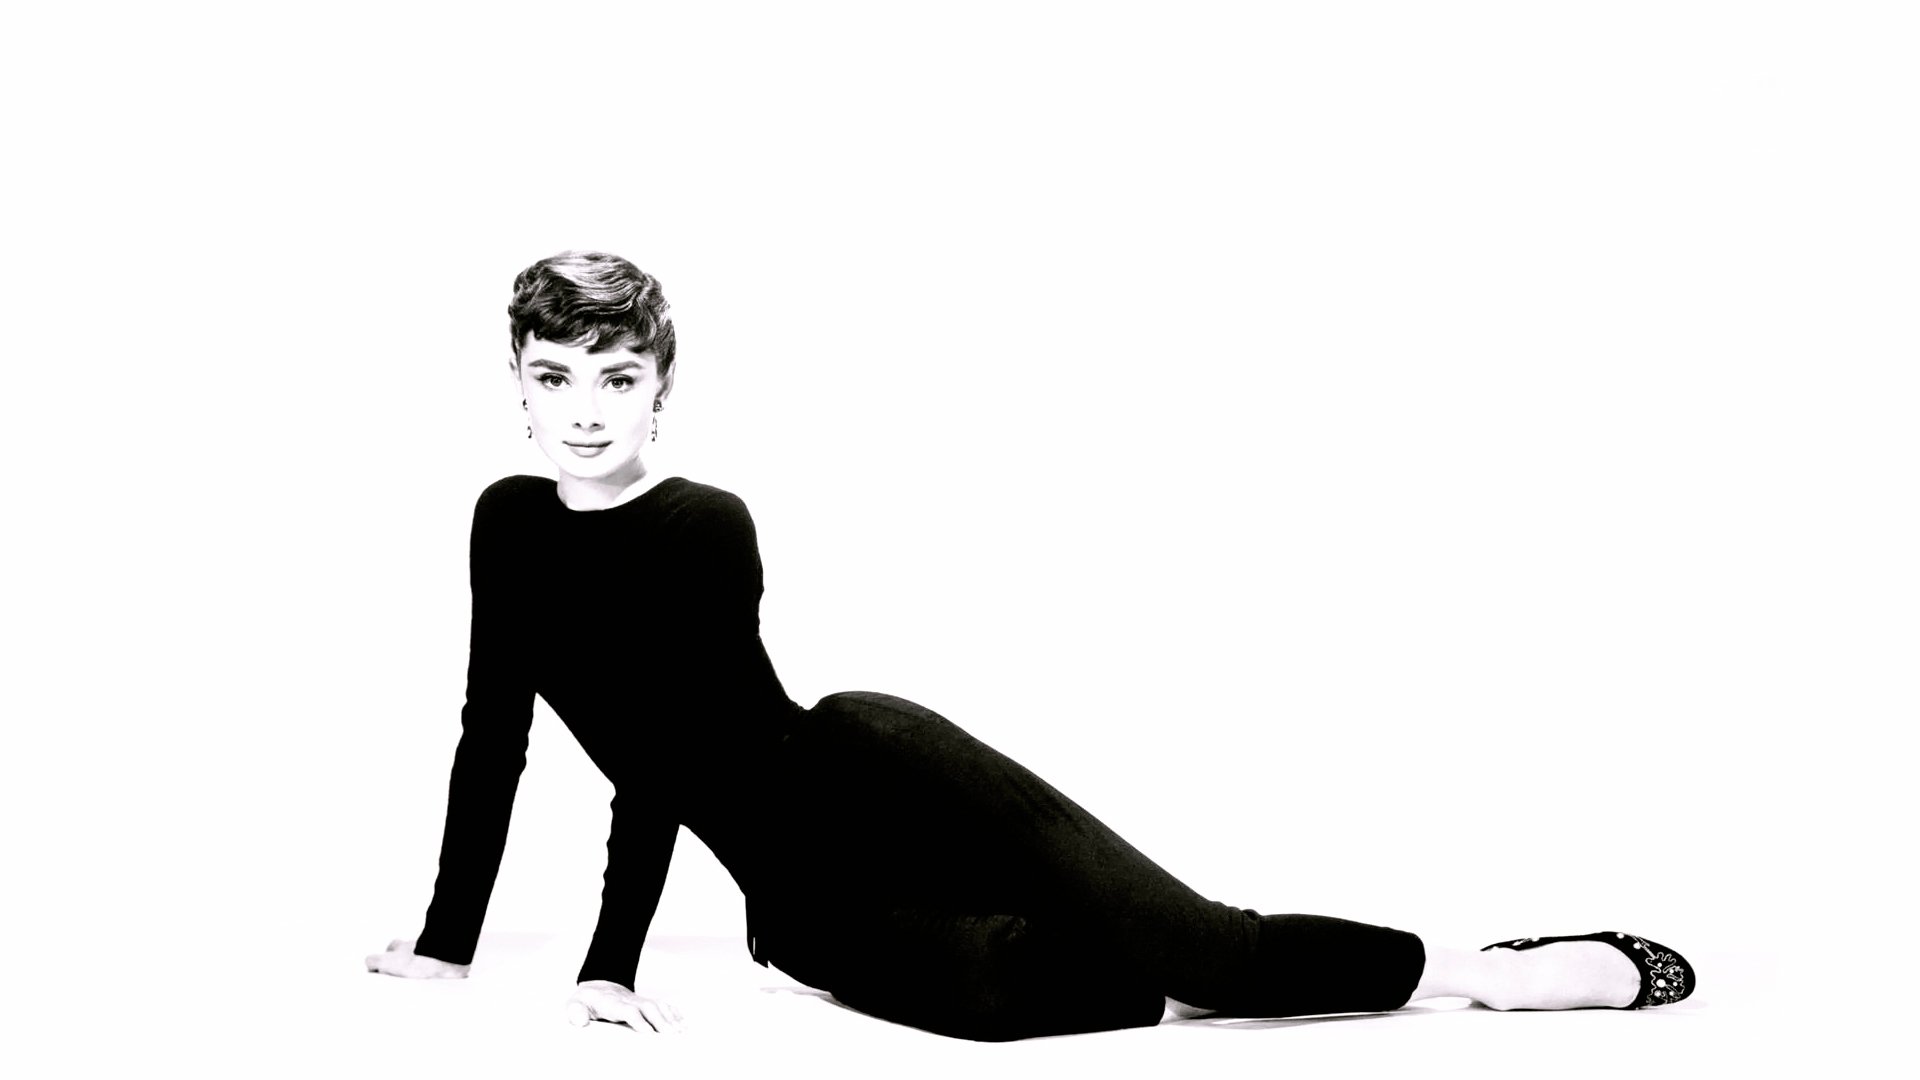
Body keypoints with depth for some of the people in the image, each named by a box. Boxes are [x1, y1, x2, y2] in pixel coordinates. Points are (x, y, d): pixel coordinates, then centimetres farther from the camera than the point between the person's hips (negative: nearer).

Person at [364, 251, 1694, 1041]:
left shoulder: (708, 529, -12)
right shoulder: (510, 522, 6)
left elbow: (670, 752, -15)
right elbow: (493, 734, 12)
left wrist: (613, 962, -15)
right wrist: (447, 943, 13)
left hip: (868, 773, -5)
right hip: (800, 892, 5)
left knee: (1175, 937, -23)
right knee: (997, 983, -28)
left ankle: (1480, 969, -17)